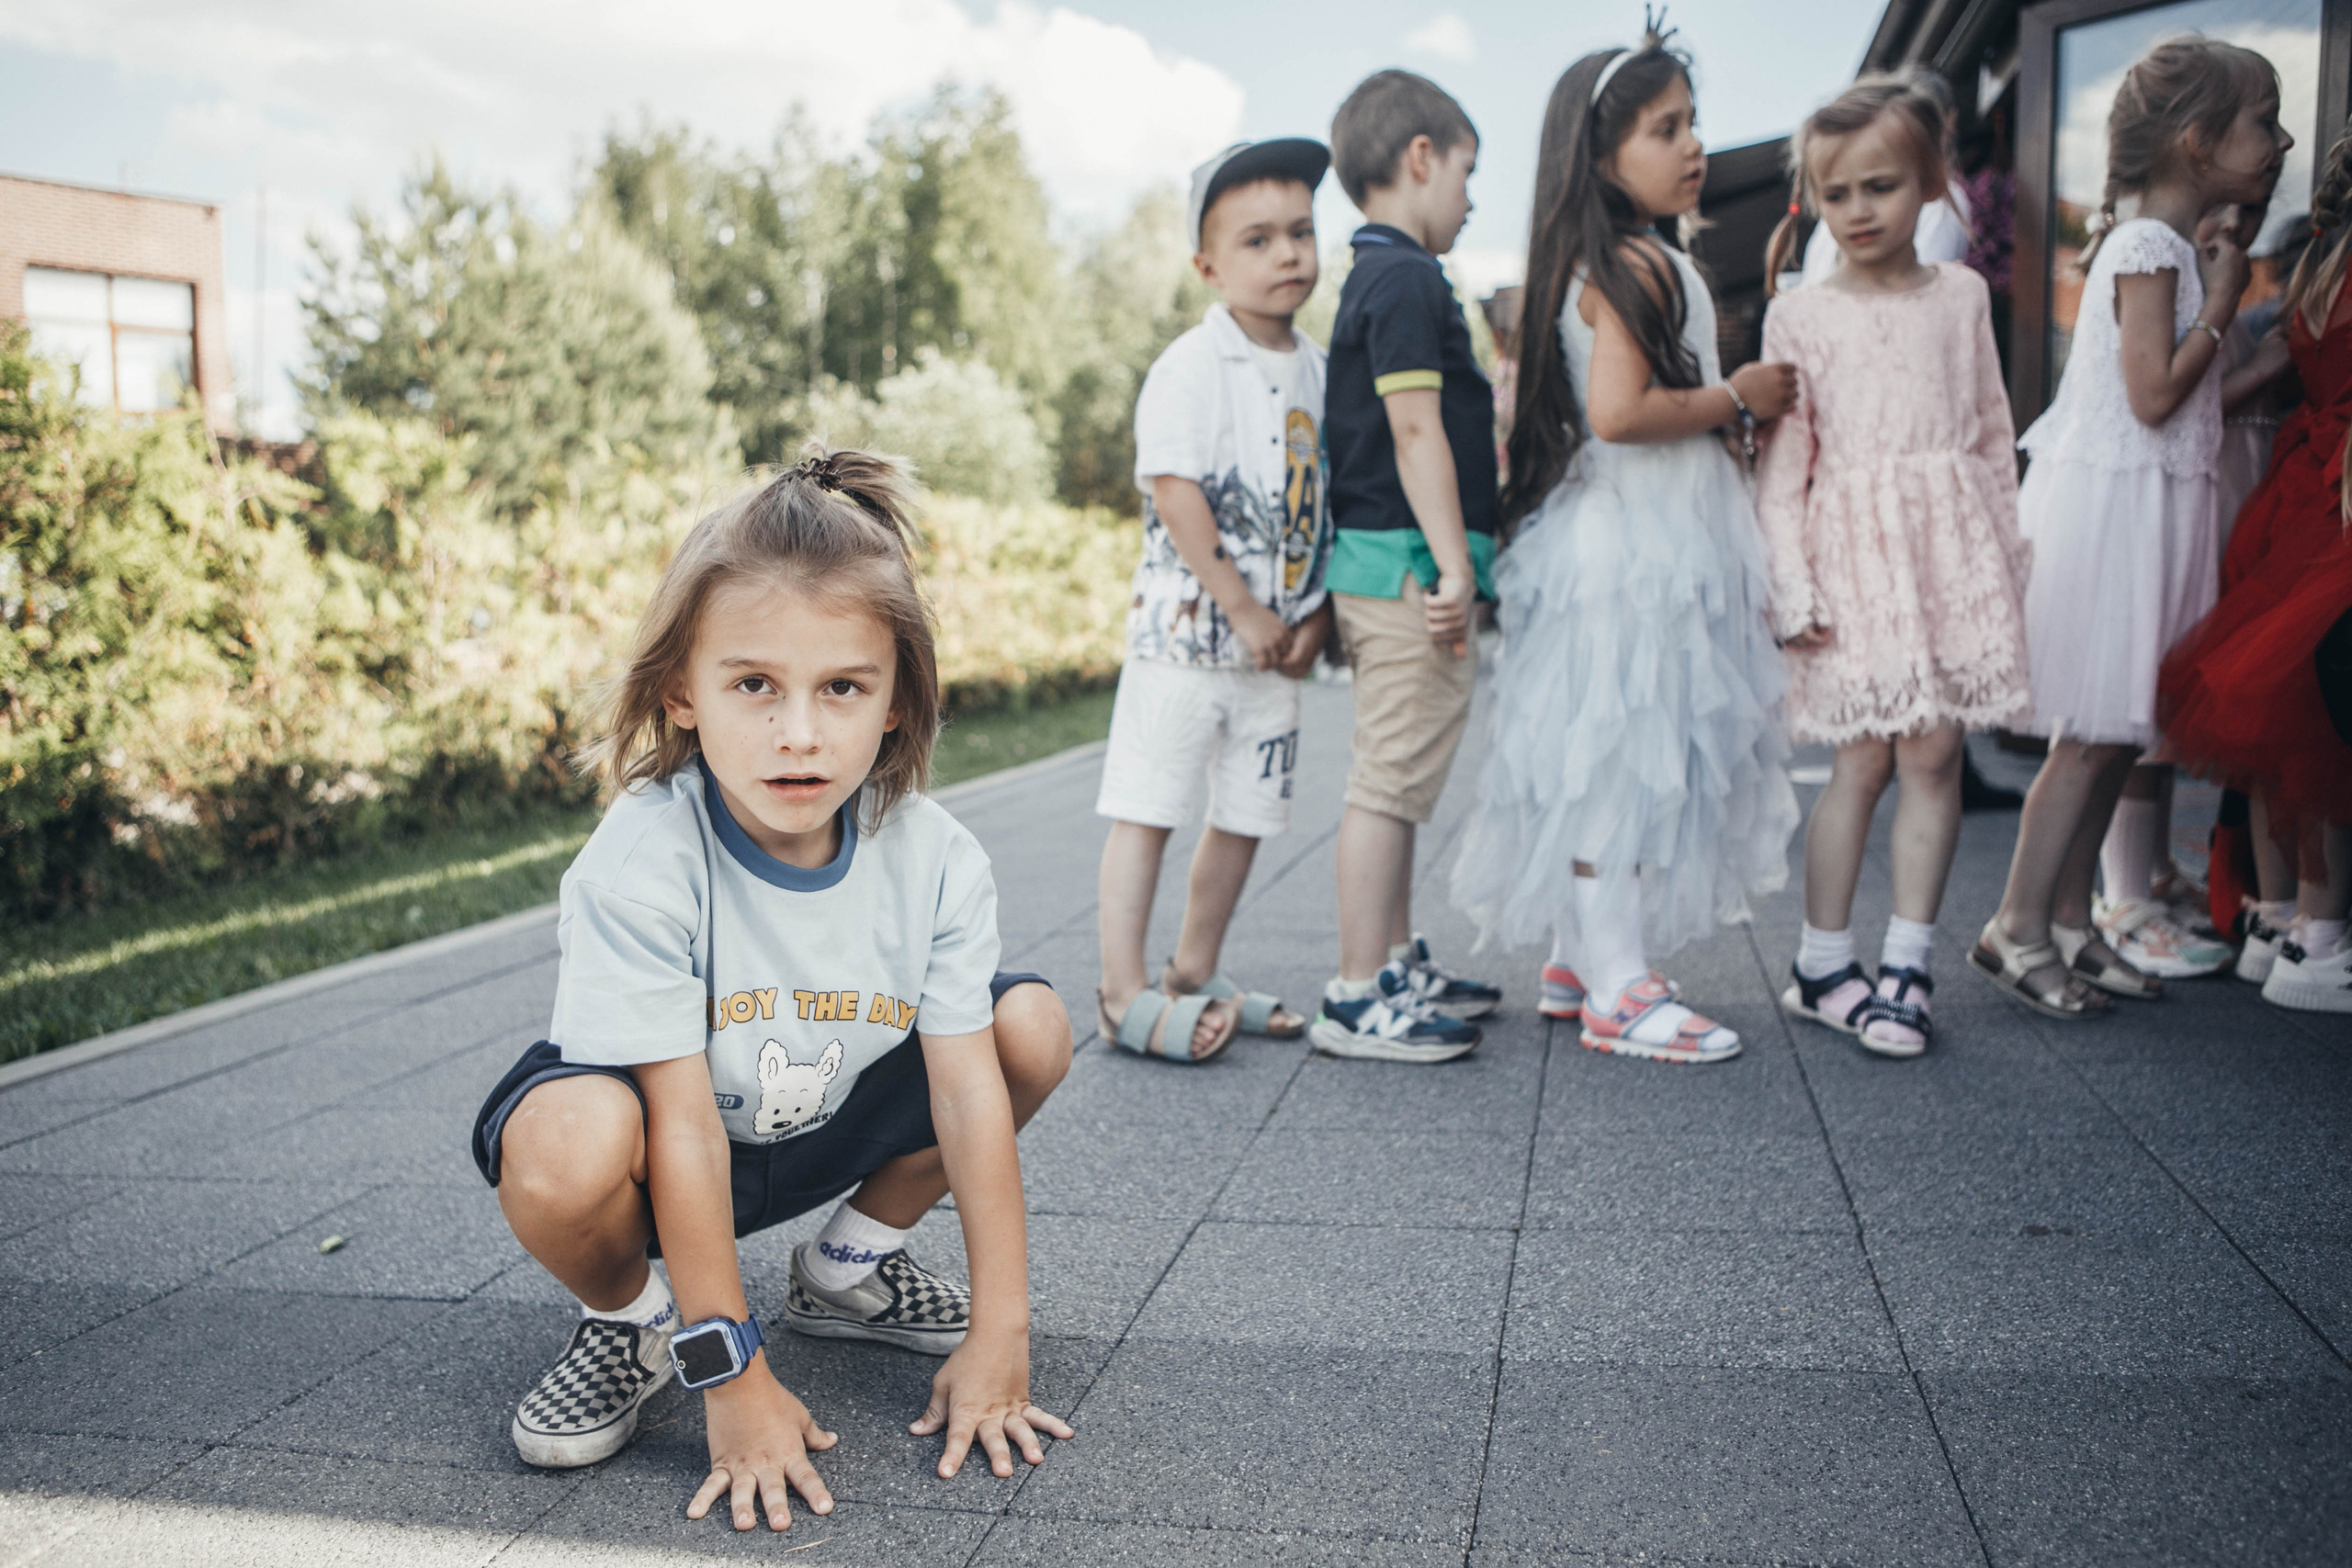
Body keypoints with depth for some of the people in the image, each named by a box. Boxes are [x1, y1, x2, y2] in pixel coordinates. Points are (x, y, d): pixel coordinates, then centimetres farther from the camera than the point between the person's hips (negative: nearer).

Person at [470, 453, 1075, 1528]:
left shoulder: (931, 856, -18)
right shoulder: (638, 865, -30)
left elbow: (967, 1087, -17)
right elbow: (685, 1127, -29)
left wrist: (998, 1339, -17)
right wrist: (735, 1380, -26)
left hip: (832, 1128, 5)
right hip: (660, 1144, -4)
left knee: (1033, 1027, -11)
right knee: (564, 1154, -38)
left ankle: (850, 1265, 12)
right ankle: (628, 1321, 0)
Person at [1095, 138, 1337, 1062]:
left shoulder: (1316, 370, 10)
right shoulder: (1192, 366, -10)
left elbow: (1331, 498, 14)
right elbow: (1173, 492, -17)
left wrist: (1318, 611, 1)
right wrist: (1244, 611, -16)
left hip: (1278, 638, 7)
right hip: (1186, 625, -7)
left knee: (1247, 813, 12)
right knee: (1149, 806, -2)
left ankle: (1195, 978, 25)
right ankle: (1124, 994, 3)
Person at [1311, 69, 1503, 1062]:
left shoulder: (1374, 279, 20)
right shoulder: (1408, 278, -11)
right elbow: (1417, 430, -19)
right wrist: (1454, 563, -20)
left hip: (1384, 571, 11)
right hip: (1410, 566, -11)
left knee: (1395, 781, 16)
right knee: (1392, 780, -7)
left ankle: (1399, 969, 26)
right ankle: (1358, 999, -2)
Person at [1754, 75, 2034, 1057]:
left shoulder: (1962, 295, 9)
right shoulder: (1799, 316, 2)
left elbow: (1991, 430, 15)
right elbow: (1781, 462, 0)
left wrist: (2007, 553, 13)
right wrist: (1791, 588, -5)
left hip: (1954, 547, 2)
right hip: (1853, 549, -2)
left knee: (1934, 757, 0)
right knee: (1863, 761, -2)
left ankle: (1906, 966, 8)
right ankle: (1822, 964, 10)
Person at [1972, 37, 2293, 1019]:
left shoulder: (2173, 246, 15)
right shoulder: (2149, 248, -13)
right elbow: (2155, 394, -20)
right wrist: (2223, 303, -10)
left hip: (2146, 505, 10)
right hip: (2111, 502, -10)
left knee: (2116, 733, 10)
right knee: (2095, 734, -7)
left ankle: (2069, 922, 17)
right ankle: (2018, 929, 0)